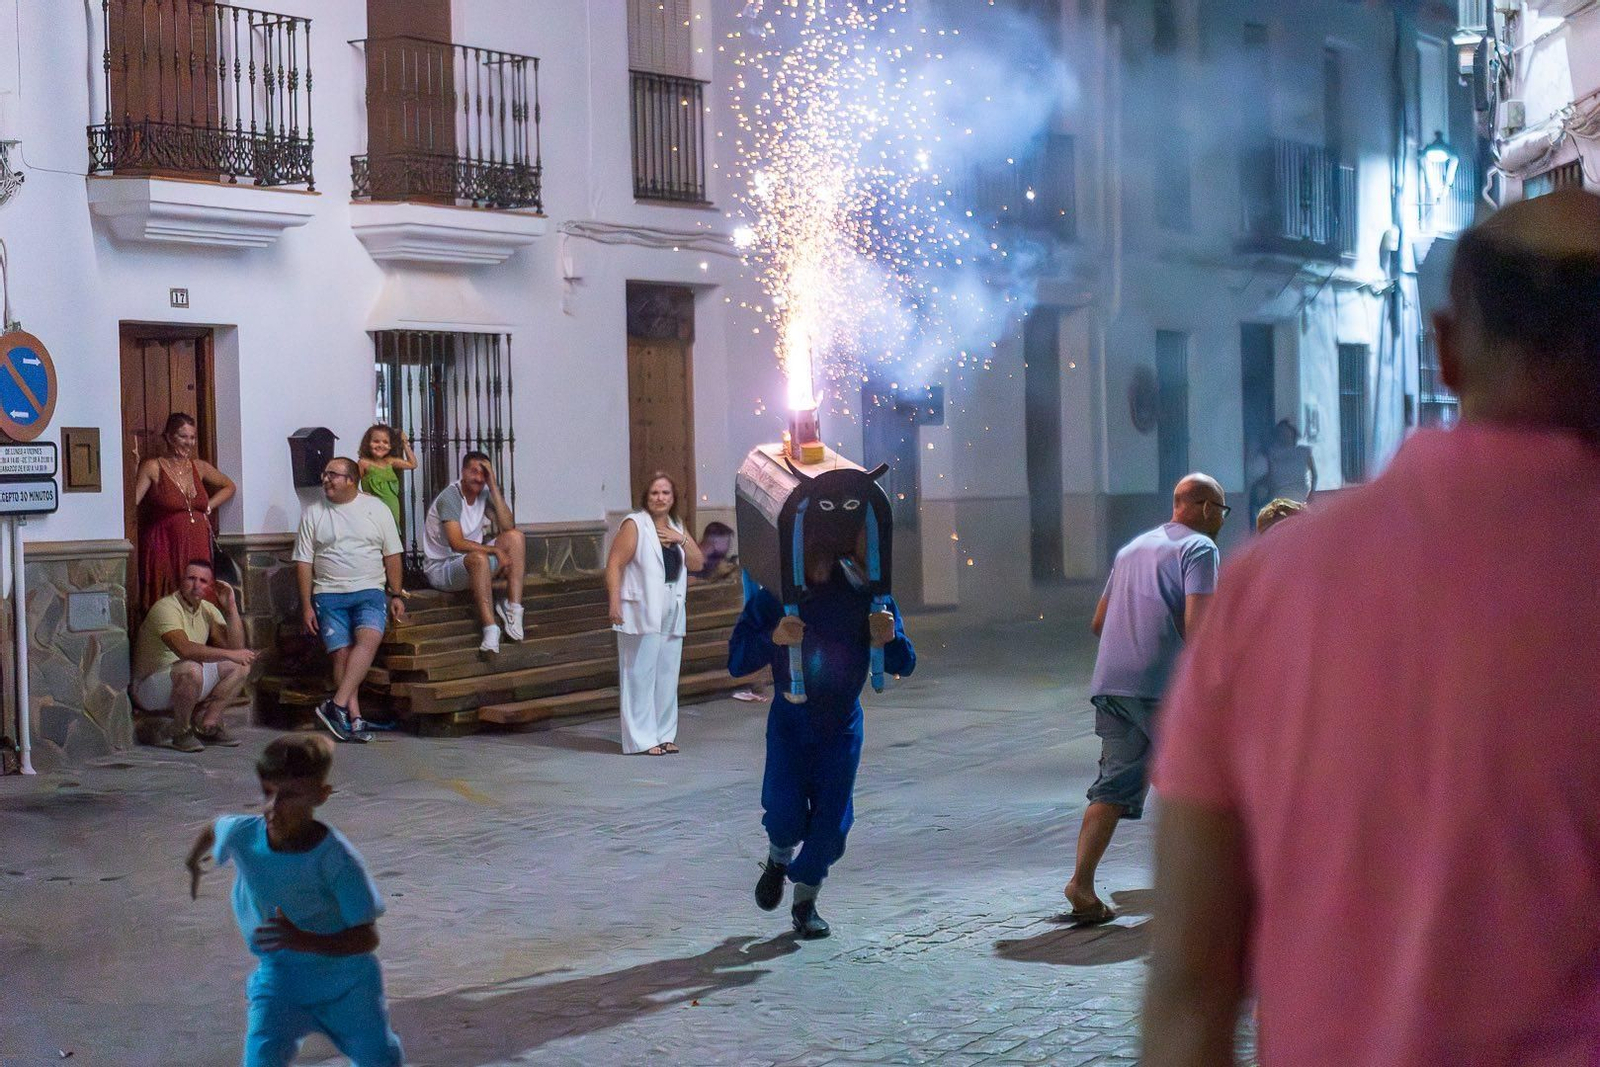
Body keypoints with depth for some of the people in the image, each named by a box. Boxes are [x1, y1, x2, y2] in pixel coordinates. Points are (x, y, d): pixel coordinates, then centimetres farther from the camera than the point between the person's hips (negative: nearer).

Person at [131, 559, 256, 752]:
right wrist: (230, 654, -34)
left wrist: (231, 607, -11)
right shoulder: (166, 607, -20)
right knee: (191, 669, -38)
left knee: (241, 665, -4)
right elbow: (185, 649, -36)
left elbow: (235, 647, -4)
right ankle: (180, 732, -16)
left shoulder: (208, 610, 5)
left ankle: (207, 724, -7)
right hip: (150, 688, -8)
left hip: (188, 682, 8)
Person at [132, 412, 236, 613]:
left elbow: (229, 486, 27)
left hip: (198, 549, 5)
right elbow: (132, 501, -10)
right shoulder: (153, 467, -1)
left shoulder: (199, 467, 12)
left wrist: (209, 507, 15)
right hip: (165, 549, -5)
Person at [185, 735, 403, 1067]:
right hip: (280, 975, 2)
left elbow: (367, 937, -27)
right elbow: (214, 829, 9)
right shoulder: (243, 835, -18)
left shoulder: (336, 858, -27)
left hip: (344, 975, -1)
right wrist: (193, 862, 31)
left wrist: (305, 941, -42)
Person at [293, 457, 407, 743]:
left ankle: (336, 705, -32)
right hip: (329, 593, 1)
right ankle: (354, 720, -18)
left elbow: (392, 555, 11)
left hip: (370, 591, -1)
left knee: (368, 638, -27)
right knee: (341, 652, -15)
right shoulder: (312, 514, 9)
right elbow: (303, 563, 6)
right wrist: (306, 606, -1)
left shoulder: (376, 508, 9)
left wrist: (396, 595, 4)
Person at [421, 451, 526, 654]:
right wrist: (495, 550, -32)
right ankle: (490, 627, -41)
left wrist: (493, 486, -16)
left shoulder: (484, 494, 2)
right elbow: (457, 543, -29)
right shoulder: (450, 497, -19)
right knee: (479, 558, -38)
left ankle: (513, 608, -22)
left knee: (515, 537, -12)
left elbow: (508, 527, -13)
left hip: (474, 564, 7)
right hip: (441, 567, -7)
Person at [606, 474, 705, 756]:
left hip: (672, 613, 7)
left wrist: (681, 540, -4)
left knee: (667, 674, 10)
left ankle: (664, 734, 18)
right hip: (642, 613, -7)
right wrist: (614, 602, -21)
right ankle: (641, 739, -3)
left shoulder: (676, 527, 16)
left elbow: (697, 564, 13)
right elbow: (614, 563, -13)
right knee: (640, 674, -6)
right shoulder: (635, 525, -6)